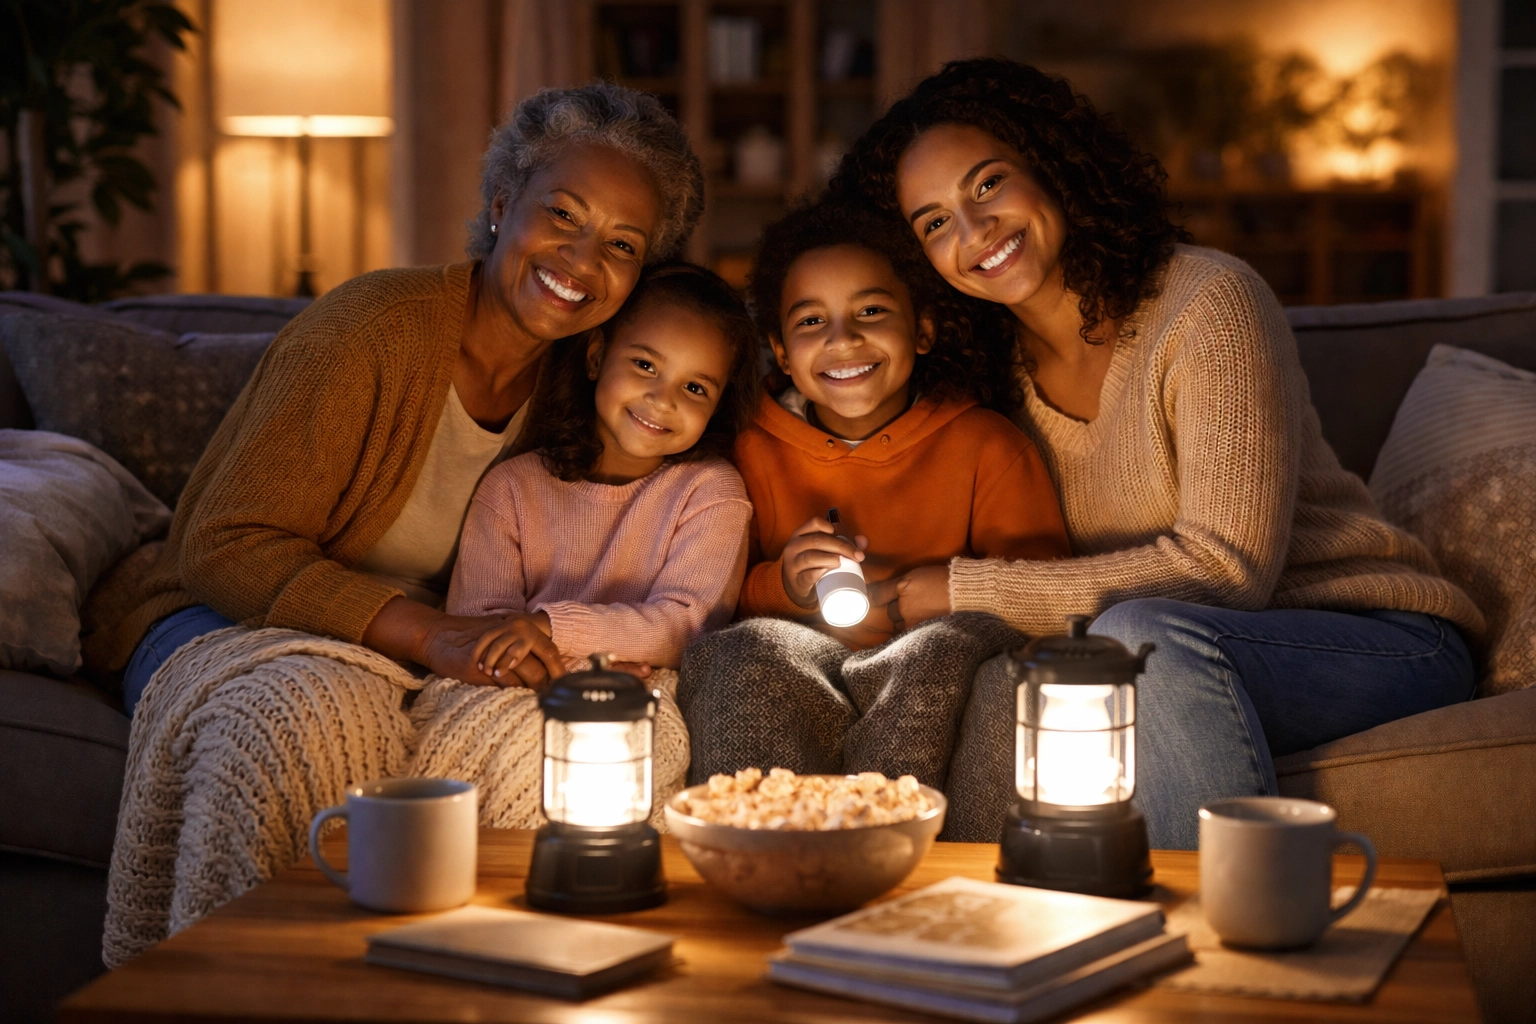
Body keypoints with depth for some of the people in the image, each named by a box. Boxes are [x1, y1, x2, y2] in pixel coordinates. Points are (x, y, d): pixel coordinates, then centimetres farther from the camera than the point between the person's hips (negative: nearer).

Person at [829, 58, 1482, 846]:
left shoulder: (1208, 301, -14)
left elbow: (1228, 566, -20)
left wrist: (971, 591, -19)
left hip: (1382, 638, -4)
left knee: (1143, 637, -35)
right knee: (1000, 693, -26)